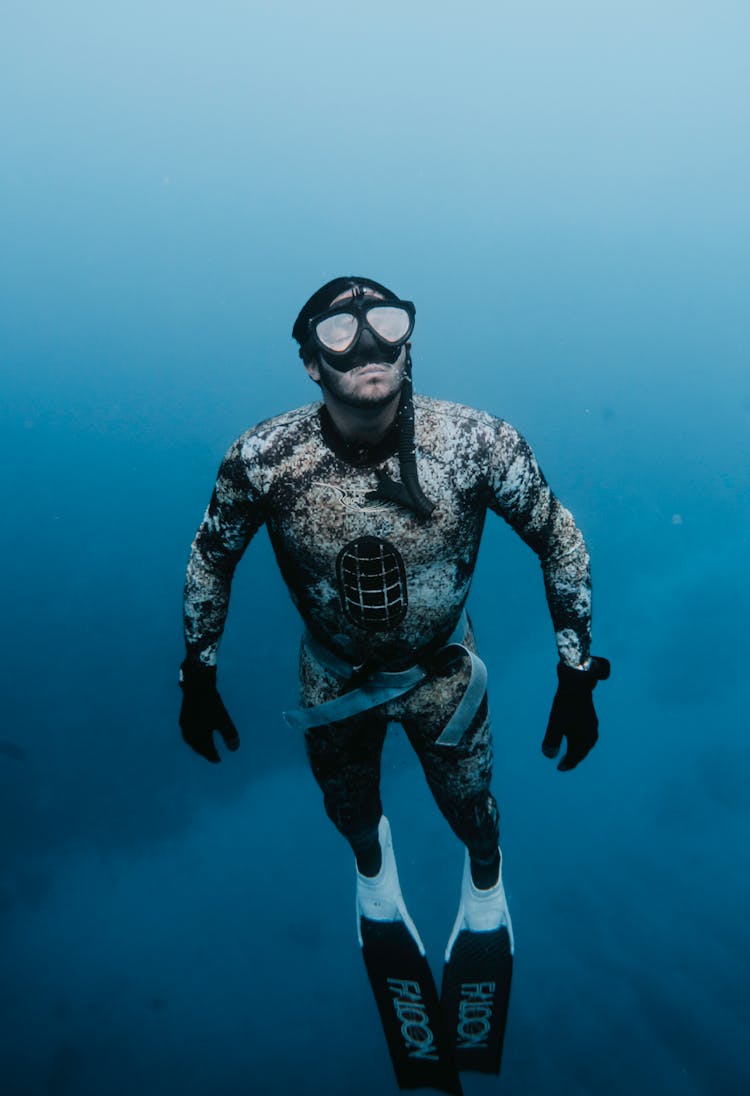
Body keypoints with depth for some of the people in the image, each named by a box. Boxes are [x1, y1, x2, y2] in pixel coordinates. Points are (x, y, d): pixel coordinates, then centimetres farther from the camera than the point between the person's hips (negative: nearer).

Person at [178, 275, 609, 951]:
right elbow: (211, 560, -7)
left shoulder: (479, 443, -29)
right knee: (348, 810, 25)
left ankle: (485, 871, 62)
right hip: (334, 678, 1)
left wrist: (577, 678, -10)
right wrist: (199, 682, 0)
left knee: (471, 812, 21)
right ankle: (372, 854, 66)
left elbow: (561, 542, -13)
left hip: (443, 671, 0)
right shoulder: (261, 460, -27)